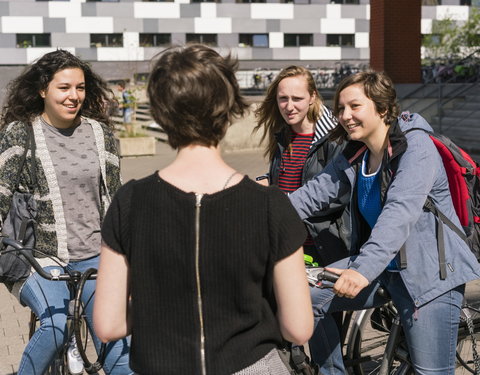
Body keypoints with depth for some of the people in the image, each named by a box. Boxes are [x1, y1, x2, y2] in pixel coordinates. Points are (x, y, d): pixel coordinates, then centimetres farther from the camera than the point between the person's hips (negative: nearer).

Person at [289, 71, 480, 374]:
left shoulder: (416, 146, -18)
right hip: (383, 269, 7)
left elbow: (401, 211, -32)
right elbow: (315, 192, -1)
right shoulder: (355, 156, 5)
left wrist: (364, 269, -45)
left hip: (431, 274, -7)